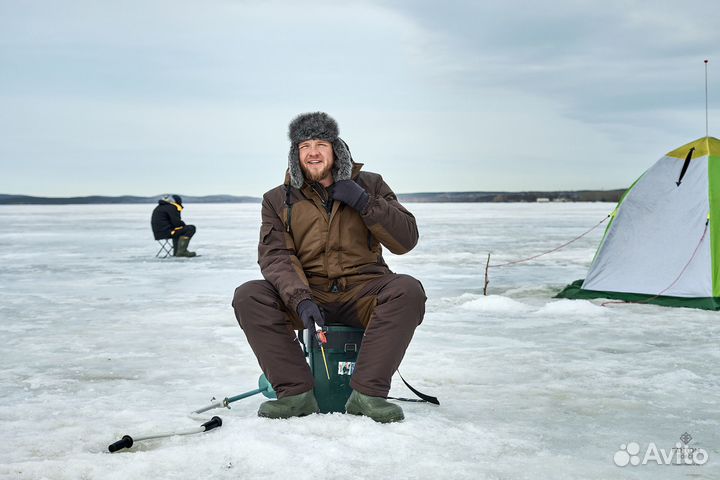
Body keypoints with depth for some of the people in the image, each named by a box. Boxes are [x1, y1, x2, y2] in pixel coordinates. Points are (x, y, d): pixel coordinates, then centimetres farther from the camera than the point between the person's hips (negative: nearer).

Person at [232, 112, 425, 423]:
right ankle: (296, 392, -21)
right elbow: (274, 256, -5)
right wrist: (301, 300, -24)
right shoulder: (278, 200, 9)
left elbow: (406, 240, 2)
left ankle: (367, 393, -29)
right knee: (248, 297, -24)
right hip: (306, 293, 1)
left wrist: (364, 203, -12)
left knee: (408, 290, -31)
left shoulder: (369, 185, 9)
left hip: (363, 291, -1)